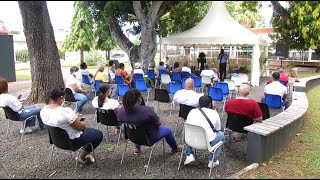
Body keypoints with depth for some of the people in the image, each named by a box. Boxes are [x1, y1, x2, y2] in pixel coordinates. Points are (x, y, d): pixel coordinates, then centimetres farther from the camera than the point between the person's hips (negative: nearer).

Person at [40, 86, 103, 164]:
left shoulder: (43, 110, -9)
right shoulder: (65, 112, -34)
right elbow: (80, 127, -23)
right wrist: (83, 124, 1)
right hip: (71, 141, -9)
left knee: (88, 129, 28)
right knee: (99, 134, 9)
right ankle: (82, 157, 17)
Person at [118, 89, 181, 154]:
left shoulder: (121, 110, -18)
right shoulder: (147, 110, -34)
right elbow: (159, 123, -20)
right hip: (150, 138, -4)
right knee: (168, 130, 22)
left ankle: (137, 149, 49)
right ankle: (175, 148, 45)